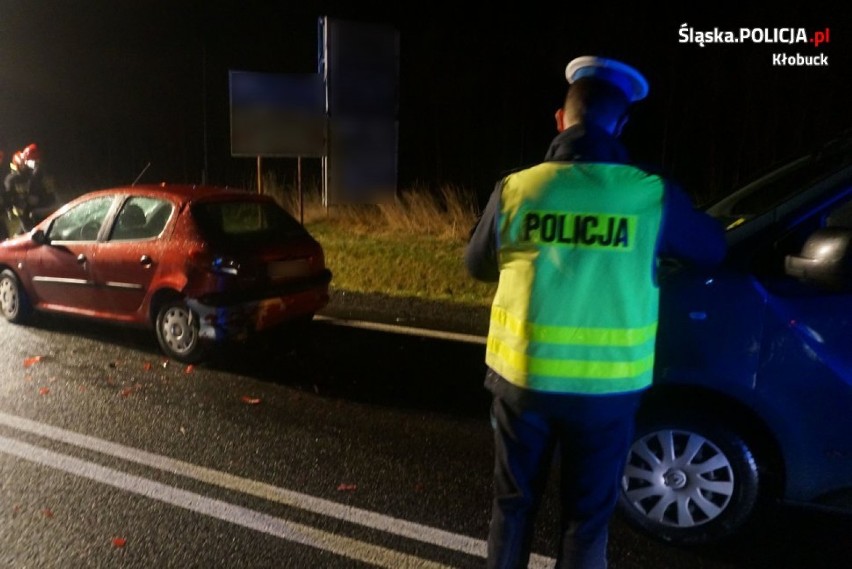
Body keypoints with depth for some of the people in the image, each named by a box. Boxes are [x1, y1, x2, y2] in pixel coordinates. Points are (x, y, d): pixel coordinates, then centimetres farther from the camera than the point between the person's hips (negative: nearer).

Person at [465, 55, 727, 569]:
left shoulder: (516, 190, -9)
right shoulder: (652, 197, -10)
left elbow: (477, 265, 7)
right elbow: (714, 249, 9)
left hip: (523, 378, 1)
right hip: (607, 387, 0)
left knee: (514, 502, 21)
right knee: (588, 516, 17)